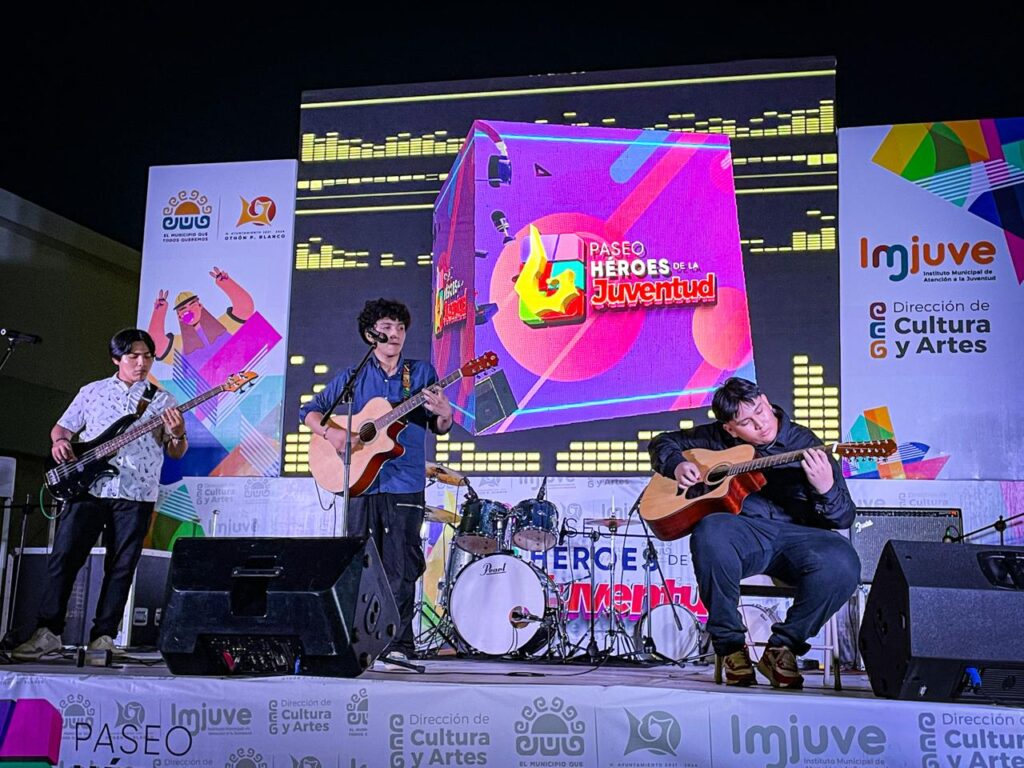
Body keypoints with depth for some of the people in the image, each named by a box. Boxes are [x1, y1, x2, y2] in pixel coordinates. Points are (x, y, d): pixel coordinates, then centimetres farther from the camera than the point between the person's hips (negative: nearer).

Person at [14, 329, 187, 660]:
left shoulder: (163, 400, 9)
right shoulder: (92, 392, 13)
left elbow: (177, 453, 6)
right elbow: (62, 426, 19)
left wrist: (177, 435, -16)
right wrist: (59, 442, -3)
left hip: (136, 495, -1)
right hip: (87, 487, 1)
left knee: (121, 568, 1)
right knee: (63, 557, -4)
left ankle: (103, 637, 8)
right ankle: (48, 633, 2)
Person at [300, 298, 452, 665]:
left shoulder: (421, 372, 9)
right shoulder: (352, 378, 11)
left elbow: (440, 427, 6)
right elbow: (309, 411, 12)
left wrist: (444, 412, -18)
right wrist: (330, 432, -9)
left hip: (405, 486, -1)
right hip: (361, 483, 2)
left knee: (400, 567, -3)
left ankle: (399, 645, 3)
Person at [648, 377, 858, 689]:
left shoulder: (806, 445, 6)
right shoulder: (719, 438, 13)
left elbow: (843, 518, 2)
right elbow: (663, 443, 27)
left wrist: (826, 488, -21)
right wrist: (676, 465, 4)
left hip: (796, 537, 0)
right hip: (743, 532, 1)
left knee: (842, 564, -34)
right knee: (710, 532, -36)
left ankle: (783, 647, -10)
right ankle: (730, 646, -17)